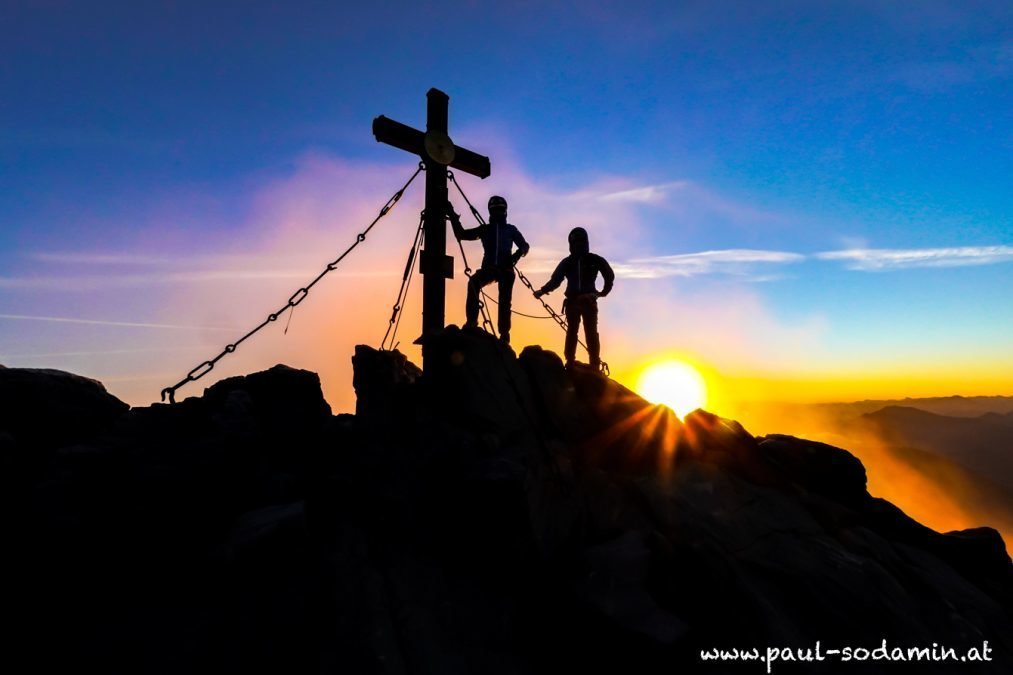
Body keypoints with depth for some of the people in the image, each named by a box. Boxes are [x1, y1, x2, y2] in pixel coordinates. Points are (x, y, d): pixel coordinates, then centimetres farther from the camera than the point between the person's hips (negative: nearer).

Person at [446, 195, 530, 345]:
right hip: (489, 267, 0)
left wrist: (519, 253, -8)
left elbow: (524, 245, 15)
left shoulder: (511, 229, 14)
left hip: (505, 269, 0)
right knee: (473, 282, -29)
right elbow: (462, 234, 13)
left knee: (504, 302, -5)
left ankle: (504, 335, 2)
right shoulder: (485, 229, 15)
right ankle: (471, 322, -27)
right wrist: (453, 216, 5)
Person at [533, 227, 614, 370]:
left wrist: (604, 292, 8)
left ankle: (595, 364, -5)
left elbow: (609, 275, 15)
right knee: (571, 332, 0)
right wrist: (542, 291, -10)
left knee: (591, 333, -6)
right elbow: (555, 280, 2)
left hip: (589, 302, -1)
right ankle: (569, 362, 0)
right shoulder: (567, 262, 6)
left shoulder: (595, 260, 3)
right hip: (572, 302, 2)